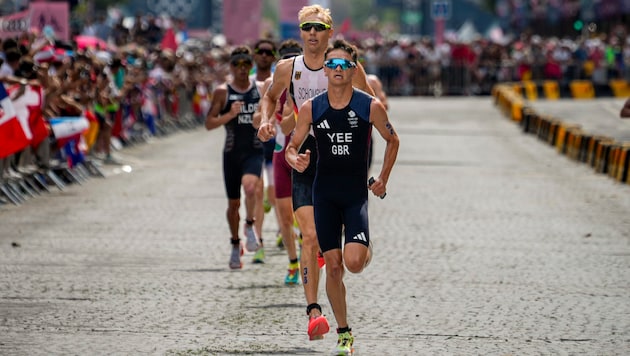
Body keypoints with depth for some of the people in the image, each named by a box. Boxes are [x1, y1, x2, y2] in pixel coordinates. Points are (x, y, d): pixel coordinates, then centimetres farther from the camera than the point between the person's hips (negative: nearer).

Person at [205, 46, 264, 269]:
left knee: (250, 186, -30)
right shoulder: (222, 92, -2)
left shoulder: (261, 89, 4)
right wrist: (230, 115, -19)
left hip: (254, 150, 0)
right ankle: (235, 245, 28)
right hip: (232, 152, 0)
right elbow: (209, 124, -6)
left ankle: (250, 226, -8)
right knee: (233, 203, 9)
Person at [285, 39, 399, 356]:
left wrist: (383, 180, 4)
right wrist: (295, 159, -18)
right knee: (333, 267, 1)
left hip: (357, 194, -2)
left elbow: (392, 140, 9)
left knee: (354, 262, -18)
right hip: (324, 195, 2)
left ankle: (367, 250, 21)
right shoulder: (311, 109, -2)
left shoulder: (371, 107, -6)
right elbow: (292, 147, 6)